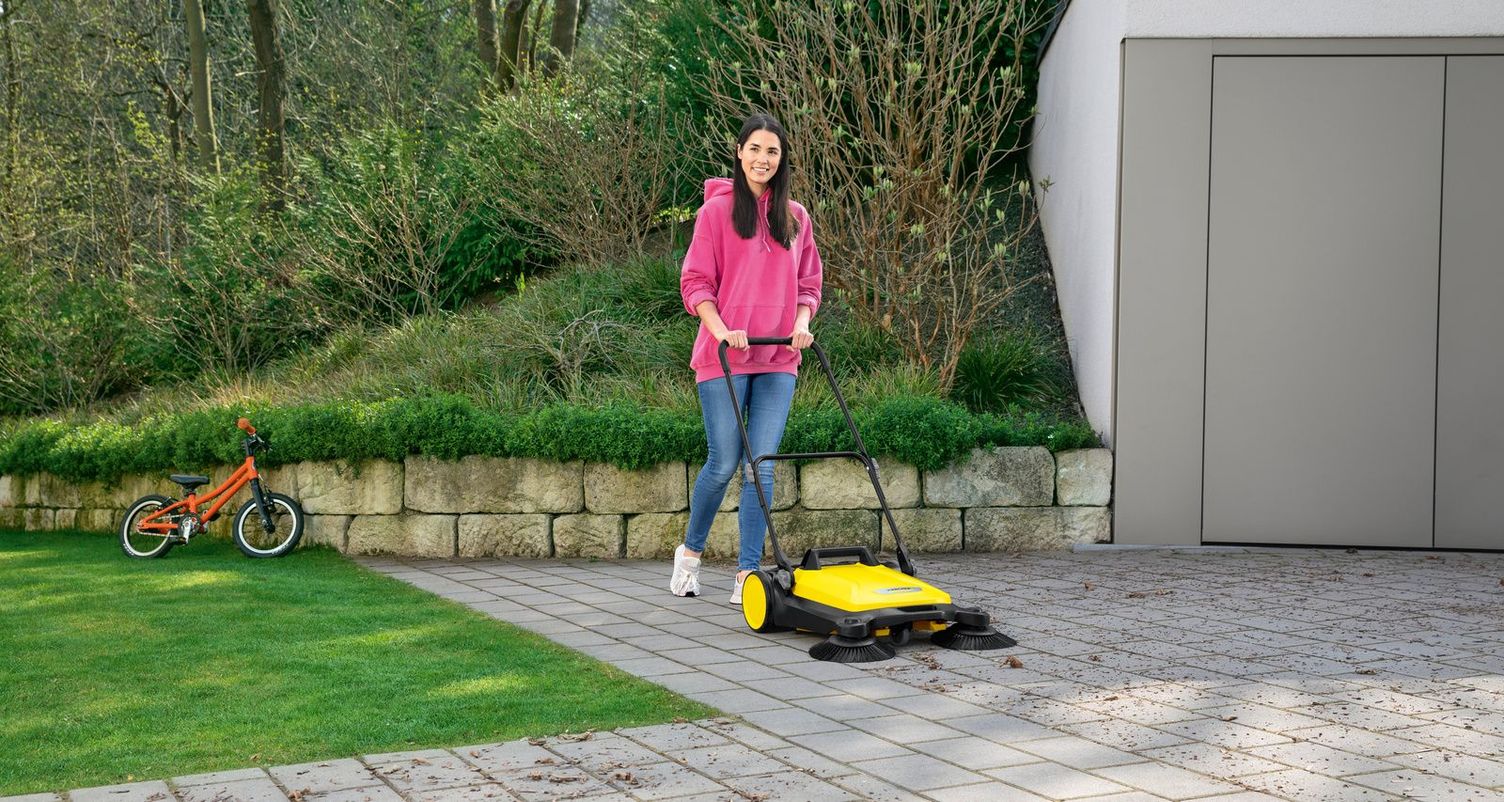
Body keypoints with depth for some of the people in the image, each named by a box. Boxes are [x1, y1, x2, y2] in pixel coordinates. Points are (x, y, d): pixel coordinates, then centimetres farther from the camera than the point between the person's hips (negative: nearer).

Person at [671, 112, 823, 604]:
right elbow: (695, 282, -2)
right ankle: (690, 552, 22)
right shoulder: (717, 210, 0)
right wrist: (722, 331, -15)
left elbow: (808, 283, 18)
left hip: (777, 360, 4)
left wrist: (802, 324, -2)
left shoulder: (795, 217, 13)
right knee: (724, 464, -3)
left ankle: (747, 575, 2)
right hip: (724, 357, -3)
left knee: (762, 467, -2)